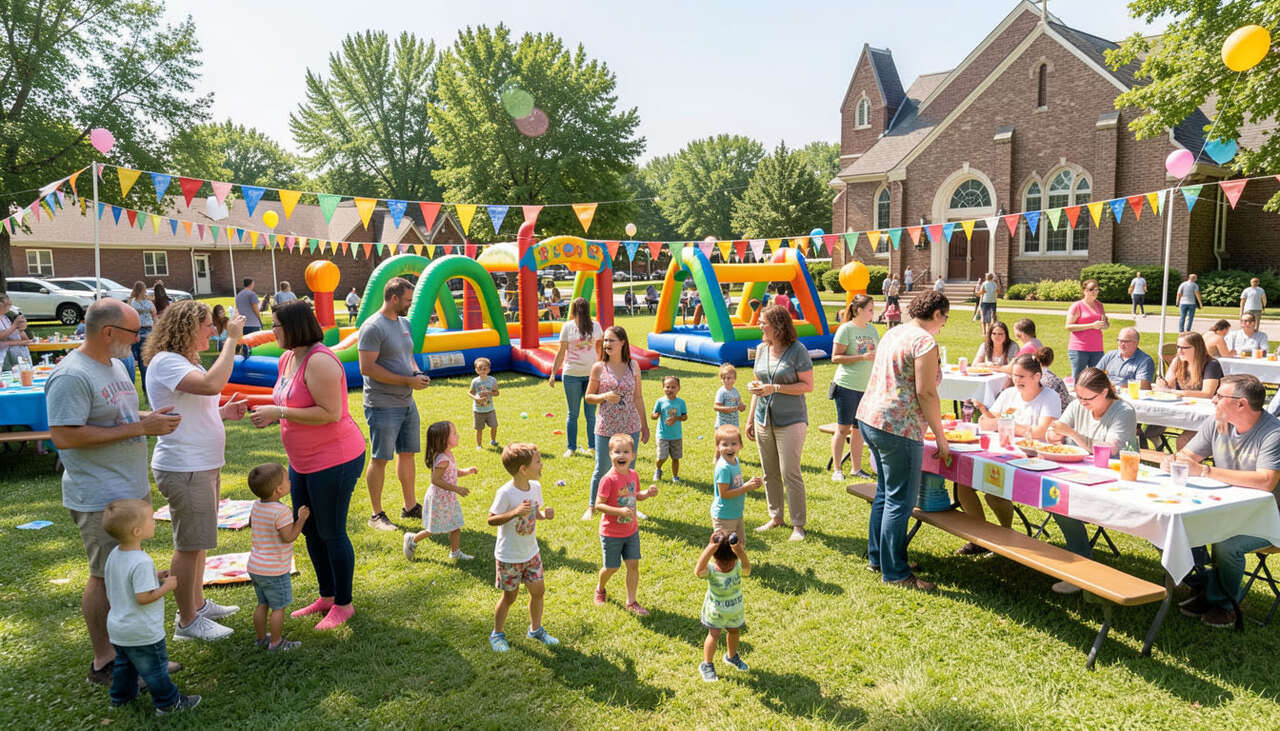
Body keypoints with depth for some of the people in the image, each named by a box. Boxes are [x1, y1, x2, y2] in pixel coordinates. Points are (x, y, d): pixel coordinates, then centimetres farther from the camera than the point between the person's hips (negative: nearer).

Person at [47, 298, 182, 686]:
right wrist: (138, 428, -24)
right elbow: (64, 436, -25)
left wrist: (152, 417, 4)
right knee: (106, 577, 1)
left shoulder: (115, 364, 10)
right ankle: (104, 663, 16)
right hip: (99, 498, -9)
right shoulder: (71, 375, -19)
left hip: (132, 490, 9)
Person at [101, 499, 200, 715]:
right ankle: (168, 702, 20)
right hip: (142, 632, -9)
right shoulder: (141, 563, -31)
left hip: (117, 628, 9)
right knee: (155, 668, 7)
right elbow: (143, 597, -31)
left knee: (124, 664, 28)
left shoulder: (114, 555, -1)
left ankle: (121, 696, 44)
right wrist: (166, 586, -17)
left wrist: (154, 578, 6)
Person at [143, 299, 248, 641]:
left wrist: (223, 413, 7)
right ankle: (187, 622, 11)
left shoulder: (186, 362, 15)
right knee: (189, 545, -1)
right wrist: (232, 340, -28)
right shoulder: (165, 362, -19)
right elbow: (212, 384, -36)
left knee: (197, 541, 20)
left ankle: (198, 604, 34)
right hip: (183, 469, -10)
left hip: (204, 465, 10)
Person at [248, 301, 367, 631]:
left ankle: (343, 604, 21)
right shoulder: (287, 358, 8)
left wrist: (279, 412, -24)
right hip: (302, 462, 10)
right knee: (309, 529, 19)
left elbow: (330, 413, -29)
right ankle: (326, 596, 36)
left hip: (334, 460, -10)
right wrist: (270, 411, 0)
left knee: (331, 533, 3)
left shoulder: (319, 361, -23)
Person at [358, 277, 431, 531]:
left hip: (407, 403, 8)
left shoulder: (405, 323, 12)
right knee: (380, 459, 1)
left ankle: (410, 506, 29)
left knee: (407, 454, 15)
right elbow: (367, 368, -21)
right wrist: (407, 380, -20)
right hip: (383, 405, -8)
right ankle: (376, 515, 13)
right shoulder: (372, 327, -15)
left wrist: (417, 372, 1)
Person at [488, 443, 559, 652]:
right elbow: (491, 519, -21)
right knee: (510, 596, 8)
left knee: (538, 590, 13)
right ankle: (497, 634, 31)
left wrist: (544, 514, -13)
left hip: (531, 552, 6)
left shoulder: (535, 487, -5)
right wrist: (515, 512, -34)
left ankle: (536, 629, 36)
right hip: (508, 556, -6)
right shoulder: (505, 493, -25)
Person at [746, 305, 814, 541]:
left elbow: (808, 386, -12)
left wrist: (774, 388, -20)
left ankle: (798, 524, 9)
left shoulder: (797, 350, -11)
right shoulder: (761, 349, 8)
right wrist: (751, 419, 16)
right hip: (764, 420, 6)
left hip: (790, 421, -6)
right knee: (770, 473, 12)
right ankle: (776, 517, 27)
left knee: (790, 474, -4)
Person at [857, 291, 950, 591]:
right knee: (900, 501, 0)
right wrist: (941, 437, -9)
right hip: (898, 428, -9)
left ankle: (876, 557, 30)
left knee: (885, 492, 20)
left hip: (869, 417, 10)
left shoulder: (893, 333, 14)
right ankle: (894, 572, 8)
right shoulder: (925, 342, -13)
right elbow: (925, 393, -17)